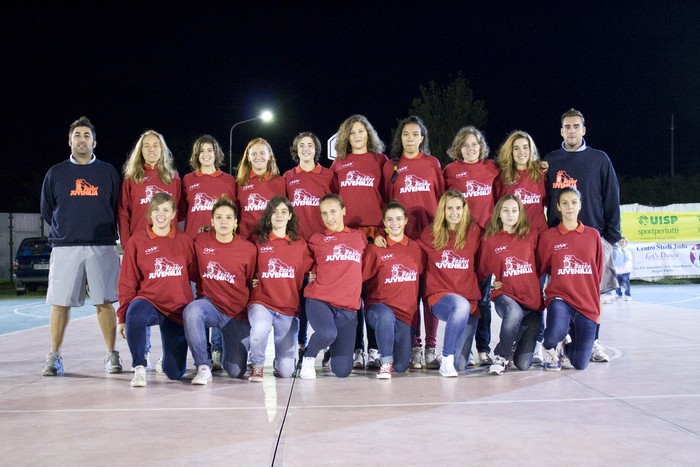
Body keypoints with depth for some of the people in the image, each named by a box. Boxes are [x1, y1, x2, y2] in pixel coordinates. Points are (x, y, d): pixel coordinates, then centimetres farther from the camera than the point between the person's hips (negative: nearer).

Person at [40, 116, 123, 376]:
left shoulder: (108, 172, 10)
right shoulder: (56, 173, 11)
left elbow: (118, 209, 12)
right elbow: (47, 211, 15)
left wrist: (105, 233, 7)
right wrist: (66, 230, 11)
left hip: (102, 247, -1)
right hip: (65, 247, 1)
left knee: (104, 302, -2)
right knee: (60, 303, 1)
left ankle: (111, 355, 5)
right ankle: (54, 357, 10)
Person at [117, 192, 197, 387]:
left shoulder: (185, 240, 5)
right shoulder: (137, 241, 1)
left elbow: (196, 274, 12)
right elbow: (127, 282, 1)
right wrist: (122, 317, -2)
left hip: (179, 309, 1)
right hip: (149, 302, -1)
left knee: (175, 372, 1)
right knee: (136, 311, -40)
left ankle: (169, 357, 39)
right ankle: (139, 367, -19)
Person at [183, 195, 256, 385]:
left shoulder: (248, 249, -4)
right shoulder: (200, 241, -2)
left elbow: (252, 283, 7)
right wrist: (202, 294, 0)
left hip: (237, 314, 0)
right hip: (210, 304, 0)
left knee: (236, 372, -3)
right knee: (192, 311, -37)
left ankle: (228, 350, 35)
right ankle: (203, 367, -20)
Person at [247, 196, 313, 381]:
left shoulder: (300, 244, 7)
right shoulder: (258, 242, 4)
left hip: (289, 309, 1)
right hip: (262, 303, -1)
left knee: (286, 371, -4)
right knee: (260, 328, -37)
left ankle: (280, 360, 33)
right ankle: (257, 365, -6)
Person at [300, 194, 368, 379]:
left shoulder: (359, 237, 14)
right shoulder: (317, 239, 8)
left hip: (348, 308, 2)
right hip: (319, 300, -2)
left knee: (342, 371, -5)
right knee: (327, 333, -36)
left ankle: (333, 349, 30)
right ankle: (308, 357, -2)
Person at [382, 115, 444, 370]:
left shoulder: (433, 163, 10)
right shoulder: (390, 167, 10)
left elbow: (441, 197, 10)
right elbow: (386, 202, 9)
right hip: (403, 235, 0)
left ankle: (431, 347, 6)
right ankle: (414, 347, 8)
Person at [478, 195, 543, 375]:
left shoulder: (531, 235, 5)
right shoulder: (490, 239, 3)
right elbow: (482, 270, 13)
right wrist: (491, 283, -4)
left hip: (532, 298, 1)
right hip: (505, 295, -1)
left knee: (523, 364, -6)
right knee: (514, 313, -41)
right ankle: (501, 357, -15)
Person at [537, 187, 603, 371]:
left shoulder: (593, 235, 6)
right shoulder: (548, 236, 1)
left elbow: (598, 273, 13)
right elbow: (541, 269, 8)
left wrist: (597, 303, 13)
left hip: (587, 302, 2)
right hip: (559, 296, -2)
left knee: (580, 364, -3)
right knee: (555, 333, -35)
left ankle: (566, 344, 34)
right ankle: (551, 348, 4)